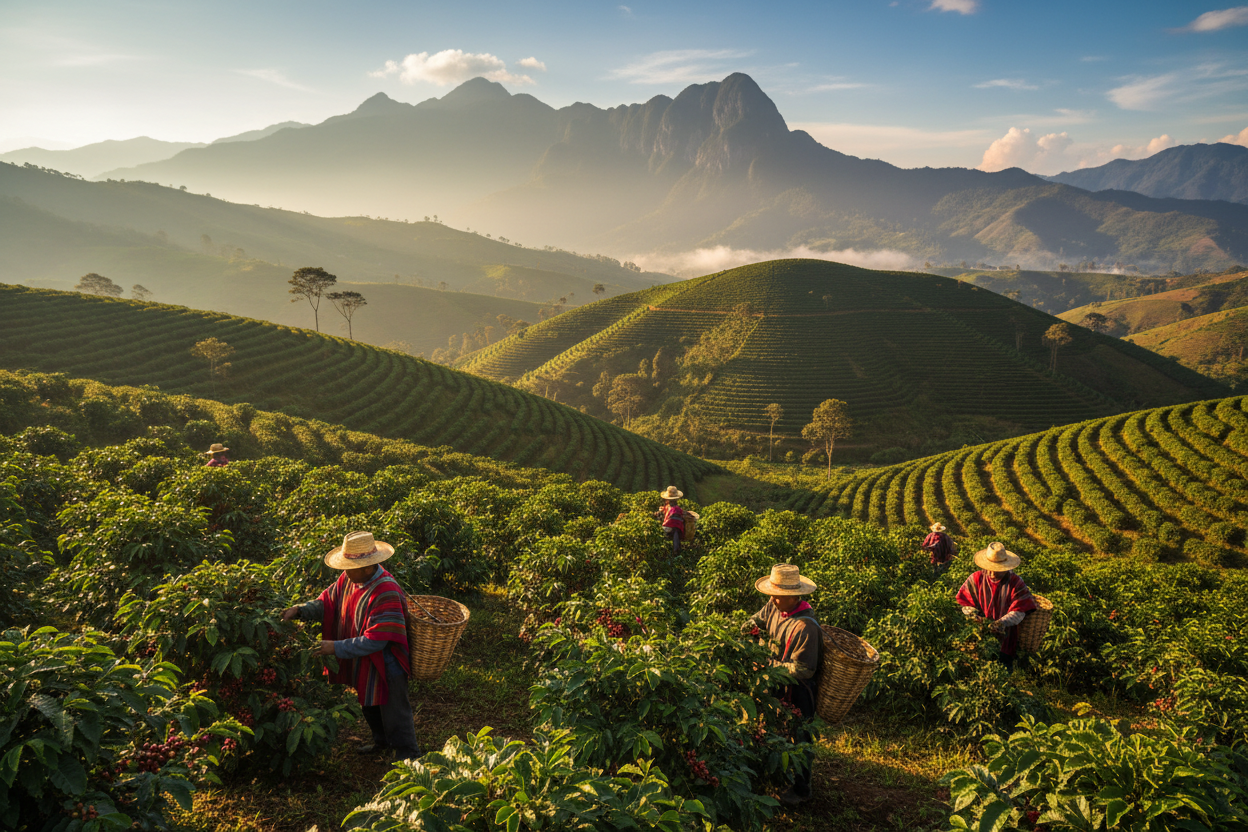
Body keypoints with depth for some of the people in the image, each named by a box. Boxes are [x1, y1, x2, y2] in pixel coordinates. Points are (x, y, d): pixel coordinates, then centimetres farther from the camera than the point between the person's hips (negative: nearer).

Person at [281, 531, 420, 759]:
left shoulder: (386, 593, -34)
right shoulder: (349, 578, -7)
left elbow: (375, 641, -33)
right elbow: (328, 602, 1)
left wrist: (337, 648, -30)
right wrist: (300, 610, -16)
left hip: (386, 669, -8)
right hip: (363, 665, 8)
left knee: (394, 714, 8)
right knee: (370, 706, 29)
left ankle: (410, 759, 28)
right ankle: (382, 739, 55)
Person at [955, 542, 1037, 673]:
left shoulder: (1016, 583, -2)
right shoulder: (976, 579, 2)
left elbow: (1019, 612, -7)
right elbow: (966, 604, 5)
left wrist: (1001, 622, -26)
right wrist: (977, 618, -16)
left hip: (1004, 634, -1)